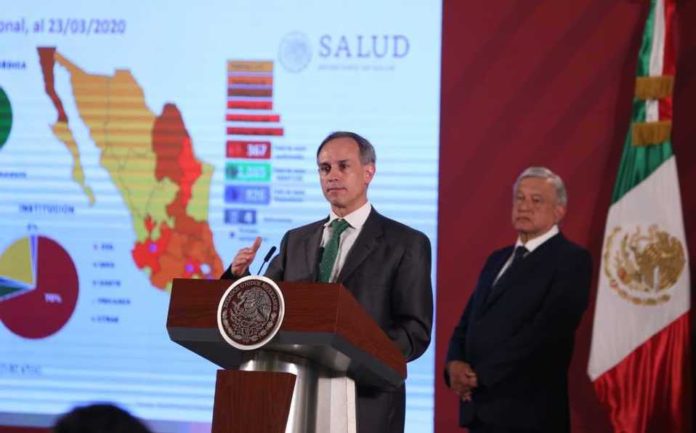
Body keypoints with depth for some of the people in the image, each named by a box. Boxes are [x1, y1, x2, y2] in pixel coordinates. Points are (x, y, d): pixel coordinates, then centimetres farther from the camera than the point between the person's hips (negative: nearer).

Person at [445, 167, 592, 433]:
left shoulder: (572, 259, -5)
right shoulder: (498, 260, 20)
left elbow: (547, 329, -16)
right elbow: (466, 324, 17)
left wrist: (481, 375, -16)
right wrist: (455, 364, -6)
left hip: (528, 411, -7)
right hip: (480, 410, 7)